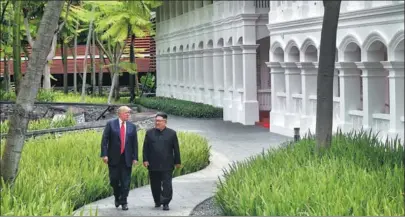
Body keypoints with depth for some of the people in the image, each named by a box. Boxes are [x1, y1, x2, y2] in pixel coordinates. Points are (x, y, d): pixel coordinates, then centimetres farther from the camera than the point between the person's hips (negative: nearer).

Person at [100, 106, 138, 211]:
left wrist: (135, 157, 0)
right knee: (114, 179, 3)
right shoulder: (111, 124, -1)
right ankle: (117, 197, 28)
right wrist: (104, 154, -12)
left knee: (125, 181, 1)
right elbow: (104, 140, -4)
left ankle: (124, 202, 9)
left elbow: (135, 143, 6)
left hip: (127, 158, 1)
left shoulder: (132, 126, 6)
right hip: (114, 158, -1)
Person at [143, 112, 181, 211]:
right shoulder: (149, 133, 7)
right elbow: (145, 148, 6)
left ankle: (166, 203, -2)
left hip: (167, 165, -2)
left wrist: (177, 162, 2)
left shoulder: (172, 133, 3)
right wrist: (145, 160, -3)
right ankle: (157, 202, 23)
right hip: (153, 165, 2)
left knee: (167, 185, -5)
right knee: (155, 185, 9)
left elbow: (176, 149, 4)